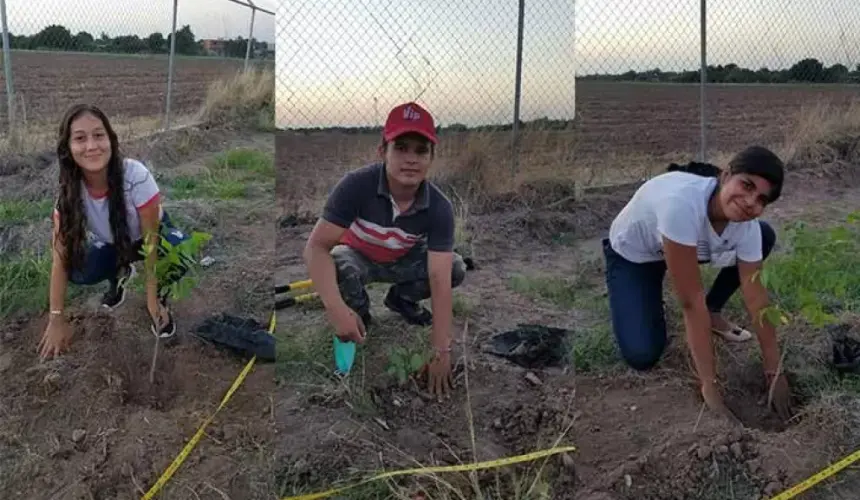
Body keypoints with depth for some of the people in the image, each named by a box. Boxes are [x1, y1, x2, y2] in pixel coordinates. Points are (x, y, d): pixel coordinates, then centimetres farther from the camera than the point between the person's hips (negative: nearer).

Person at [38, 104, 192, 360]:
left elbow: (150, 241, -28)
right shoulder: (69, 191, -24)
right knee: (79, 272, -27)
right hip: (111, 244, 3)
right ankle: (120, 274, 10)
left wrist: (153, 298, -26)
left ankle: (162, 295, -2)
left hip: (150, 236, -3)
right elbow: (61, 257, -21)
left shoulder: (136, 175, -36)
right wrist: (57, 320, -23)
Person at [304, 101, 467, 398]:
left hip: (404, 262, 3)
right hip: (358, 257, -3)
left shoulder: (439, 207, -28)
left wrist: (441, 352, -36)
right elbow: (316, 247, -36)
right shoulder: (356, 185, -35)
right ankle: (360, 318, -2)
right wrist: (337, 310, -51)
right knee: (341, 265, -37)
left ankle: (400, 298, 11)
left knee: (456, 269, -20)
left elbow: (440, 280, -31)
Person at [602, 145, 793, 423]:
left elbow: (756, 297, -15)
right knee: (642, 355, -22)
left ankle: (712, 314, 8)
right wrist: (709, 385, -35)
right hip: (631, 255, -5)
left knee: (766, 236, -9)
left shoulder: (747, 226, -24)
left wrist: (774, 373, -16)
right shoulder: (681, 203, -44)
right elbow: (691, 300, -40)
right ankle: (630, 307, 12)